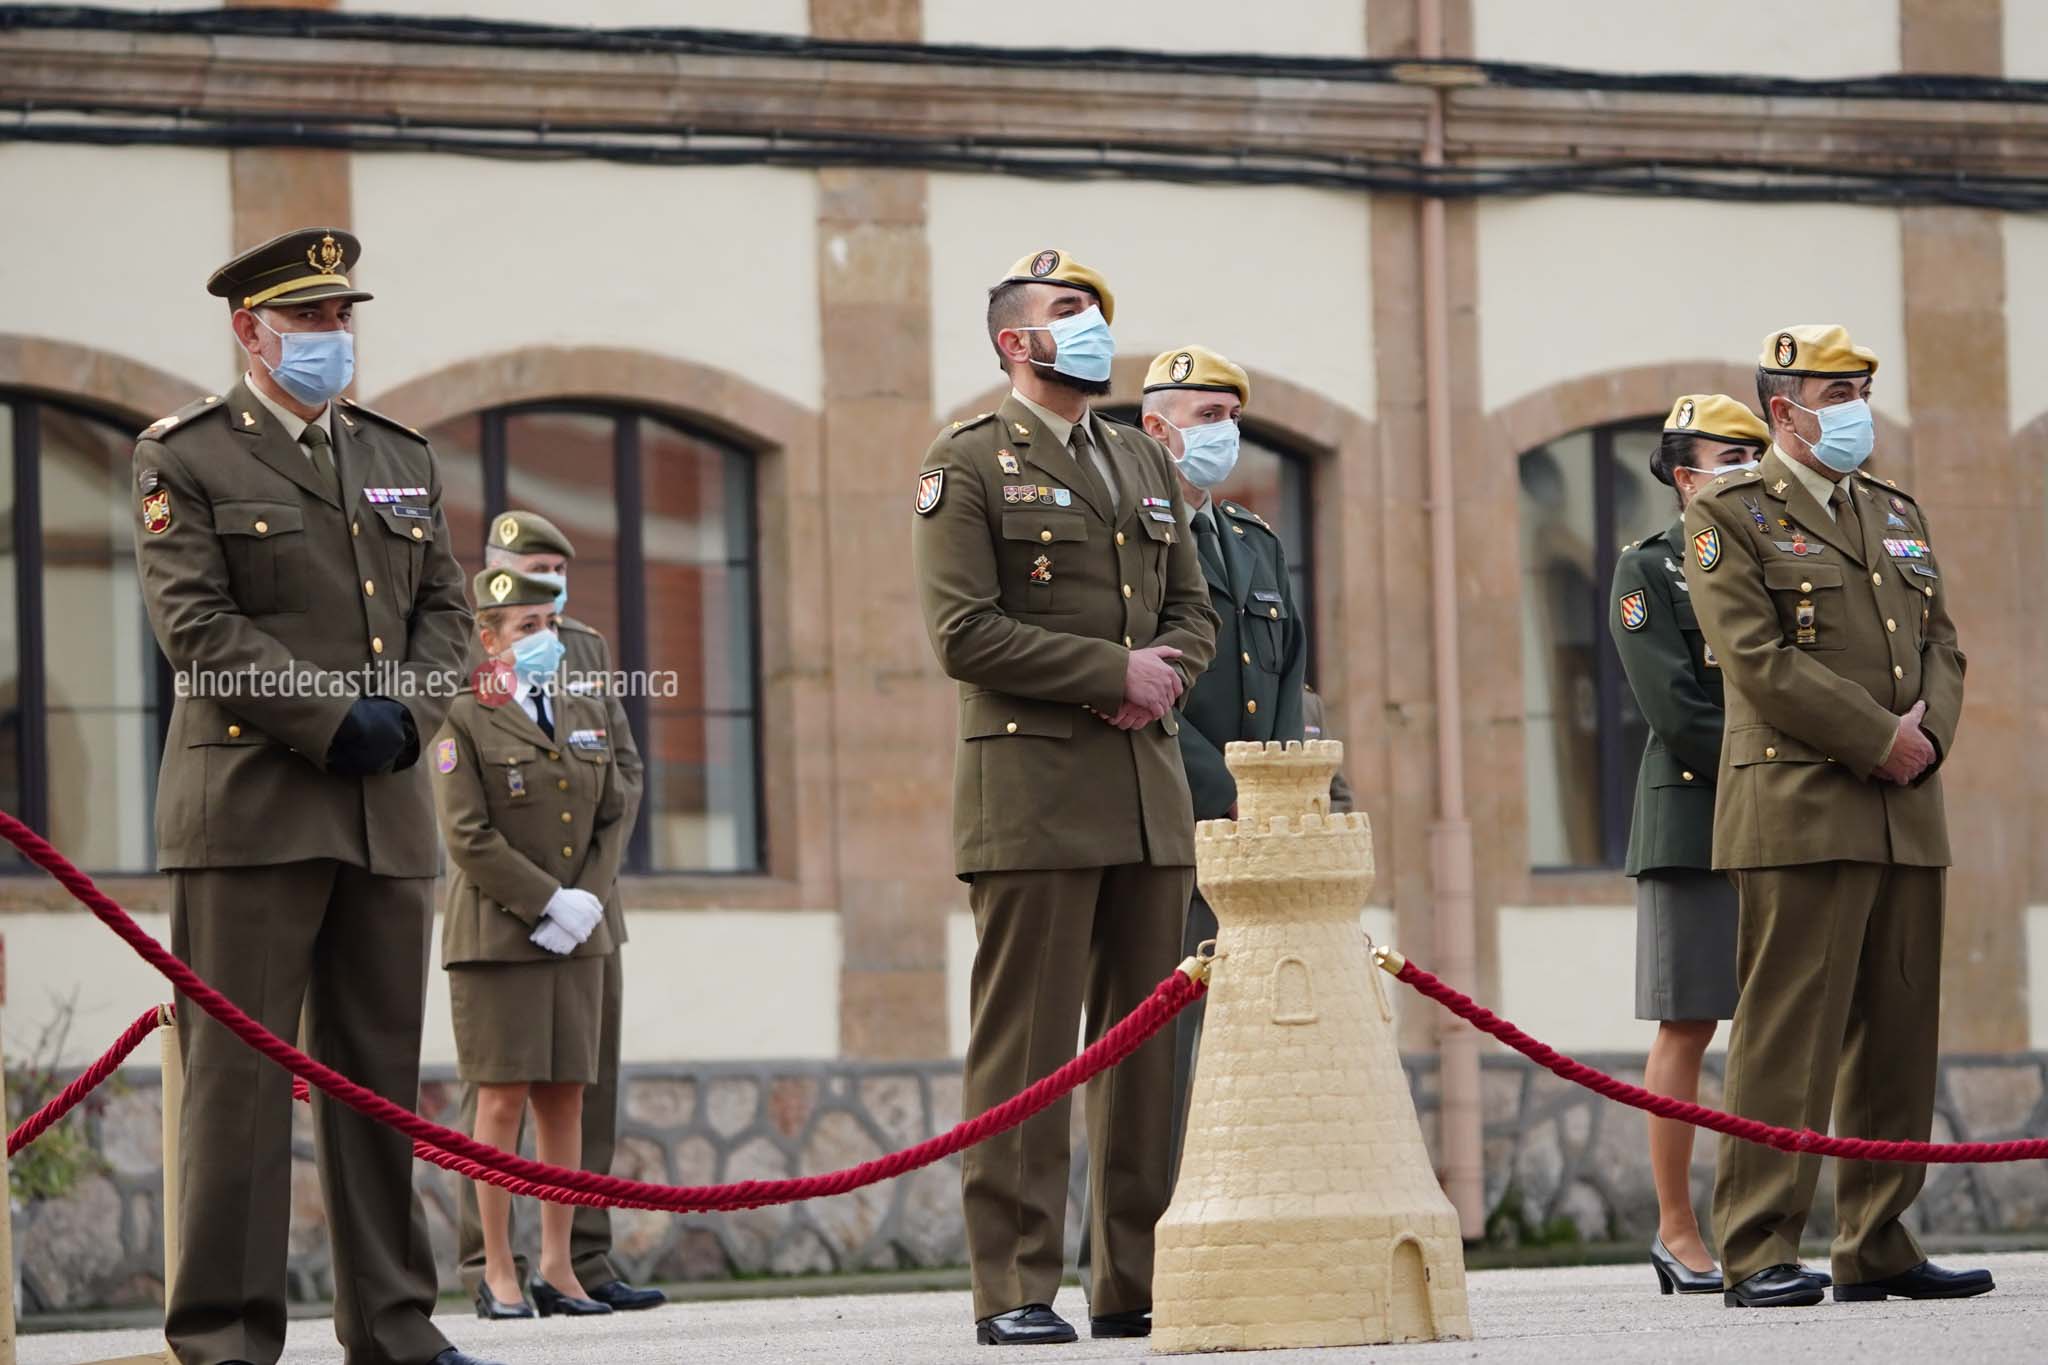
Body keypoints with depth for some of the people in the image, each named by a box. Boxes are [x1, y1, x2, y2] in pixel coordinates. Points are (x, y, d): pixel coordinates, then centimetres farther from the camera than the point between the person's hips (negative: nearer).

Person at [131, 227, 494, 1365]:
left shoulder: (399, 457, 19)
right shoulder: (185, 457, 0)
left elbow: (443, 607, 16)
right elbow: (195, 622, -9)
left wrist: (408, 709, -4)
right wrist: (332, 722, -15)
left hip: (388, 809, 6)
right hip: (251, 801, -6)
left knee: (382, 1070, 7)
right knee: (238, 1069, -6)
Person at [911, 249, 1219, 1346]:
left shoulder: (1145, 464, 20)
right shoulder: (969, 465, 0)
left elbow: (1192, 610, 19)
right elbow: (964, 632, -10)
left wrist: (1166, 680, -4)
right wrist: (1115, 672, -12)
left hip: (1150, 790, 6)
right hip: (1031, 789, -6)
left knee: (1147, 1041, 5)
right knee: (1025, 1045, -7)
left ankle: (1138, 1282, 9)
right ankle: (1015, 1289, -6)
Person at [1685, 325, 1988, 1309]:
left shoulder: (1897, 513, 20)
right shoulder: (1729, 515, -1)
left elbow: (1942, 644, 17)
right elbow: (1758, 659, -11)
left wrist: (1931, 731, -4)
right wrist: (1877, 739, -14)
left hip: (1907, 815, 7)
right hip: (1800, 809, -7)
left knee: (1898, 1035, 6)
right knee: (1787, 1032, -9)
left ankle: (1878, 1246, 11)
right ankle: (1759, 1254, -9)